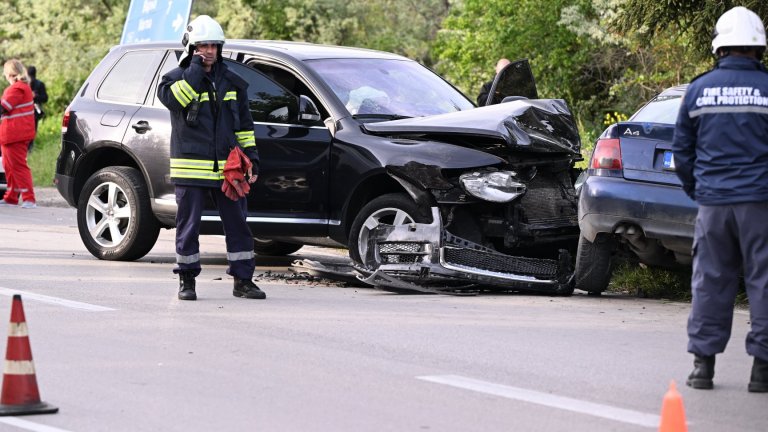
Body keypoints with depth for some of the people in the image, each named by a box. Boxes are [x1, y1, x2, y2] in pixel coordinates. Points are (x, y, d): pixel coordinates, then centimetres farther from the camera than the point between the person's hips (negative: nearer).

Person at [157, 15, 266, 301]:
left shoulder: (231, 82, 14)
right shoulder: (177, 78, 1)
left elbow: (244, 124, 19)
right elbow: (174, 98, -24)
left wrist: (252, 158, 12)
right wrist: (196, 68, -16)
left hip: (226, 168, 4)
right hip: (191, 167, -4)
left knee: (237, 224, 3)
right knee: (188, 226, 2)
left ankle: (243, 280, 11)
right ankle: (187, 281, 12)